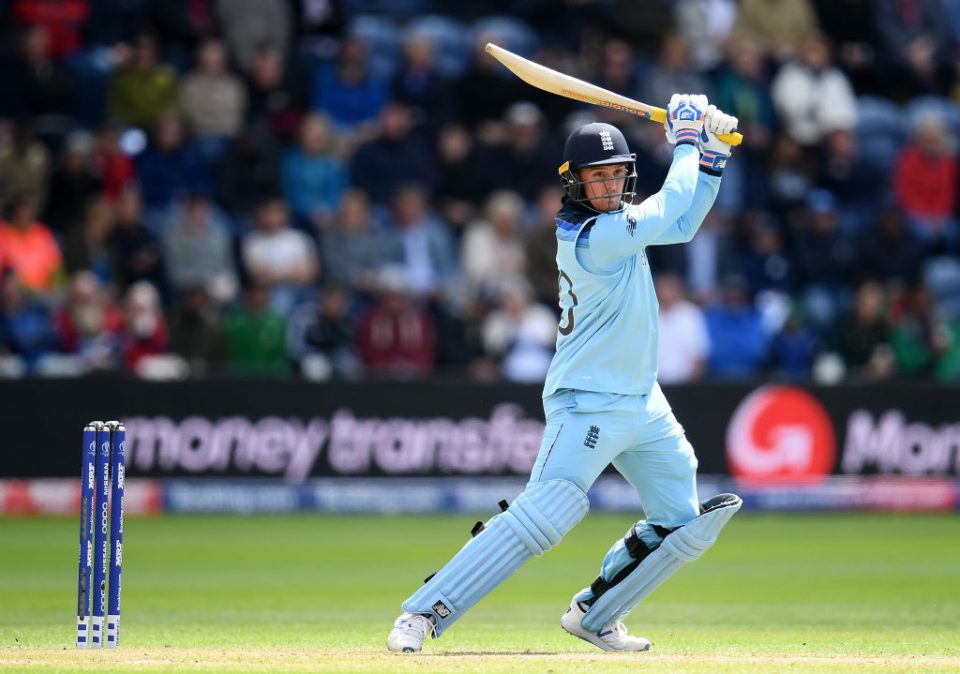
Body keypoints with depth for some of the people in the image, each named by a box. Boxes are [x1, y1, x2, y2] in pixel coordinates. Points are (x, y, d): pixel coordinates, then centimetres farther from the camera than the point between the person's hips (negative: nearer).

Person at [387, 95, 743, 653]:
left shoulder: (613, 219, 6)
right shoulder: (590, 240, -21)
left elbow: (681, 224, 19)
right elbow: (671, 208, -16)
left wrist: (713, 155, 9)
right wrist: (686, 141, -2)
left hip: (644, 407, 9)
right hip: (588, 406, -9)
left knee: (685, 525, 11)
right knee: (541, 518, -22)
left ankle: (593, 615, 24)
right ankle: (423, 613, -20)